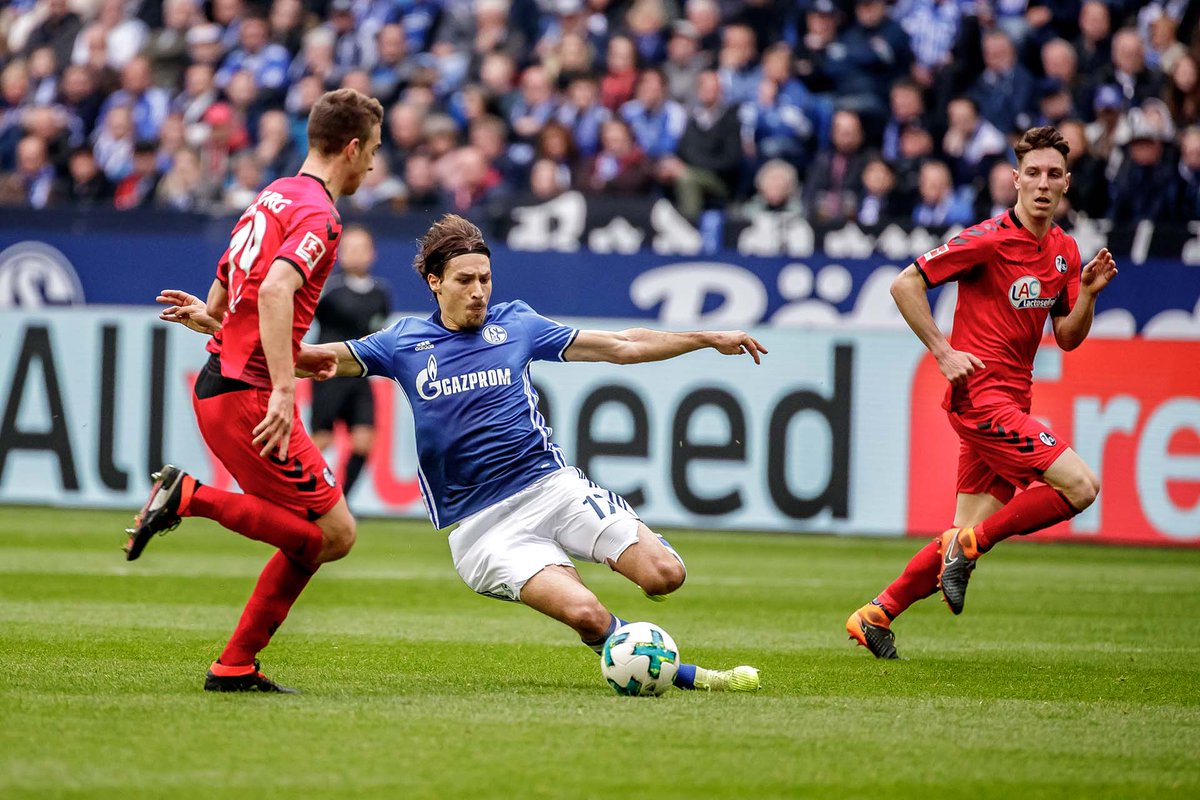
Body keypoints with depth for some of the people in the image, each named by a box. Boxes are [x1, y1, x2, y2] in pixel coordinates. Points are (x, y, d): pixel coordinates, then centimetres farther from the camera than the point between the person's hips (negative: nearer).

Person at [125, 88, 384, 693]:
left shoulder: (272, 199, 19)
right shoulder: (317, 215, -11)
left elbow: (220, 305, 25)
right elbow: (274, 291, -28)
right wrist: (284, 389, -33)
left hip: (218, 386, 10)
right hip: (248, 396, -10)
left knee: (312, 537, 11)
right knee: (333, 533, -8)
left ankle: (235, 666, 9)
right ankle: (190, 498, -12)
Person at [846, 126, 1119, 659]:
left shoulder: (1064, 251, 12)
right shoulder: (989, 240, -12)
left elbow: (1067, 338, 14)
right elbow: (905, 284, -9)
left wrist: (1088, 292, -4)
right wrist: (942, 351, -13)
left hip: (1010, 403, 8)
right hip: (981, 394, -8)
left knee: (972, 531, 7)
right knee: (1080, 486, -17)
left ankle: (875, 615, 16)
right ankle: (968, 546, -6)